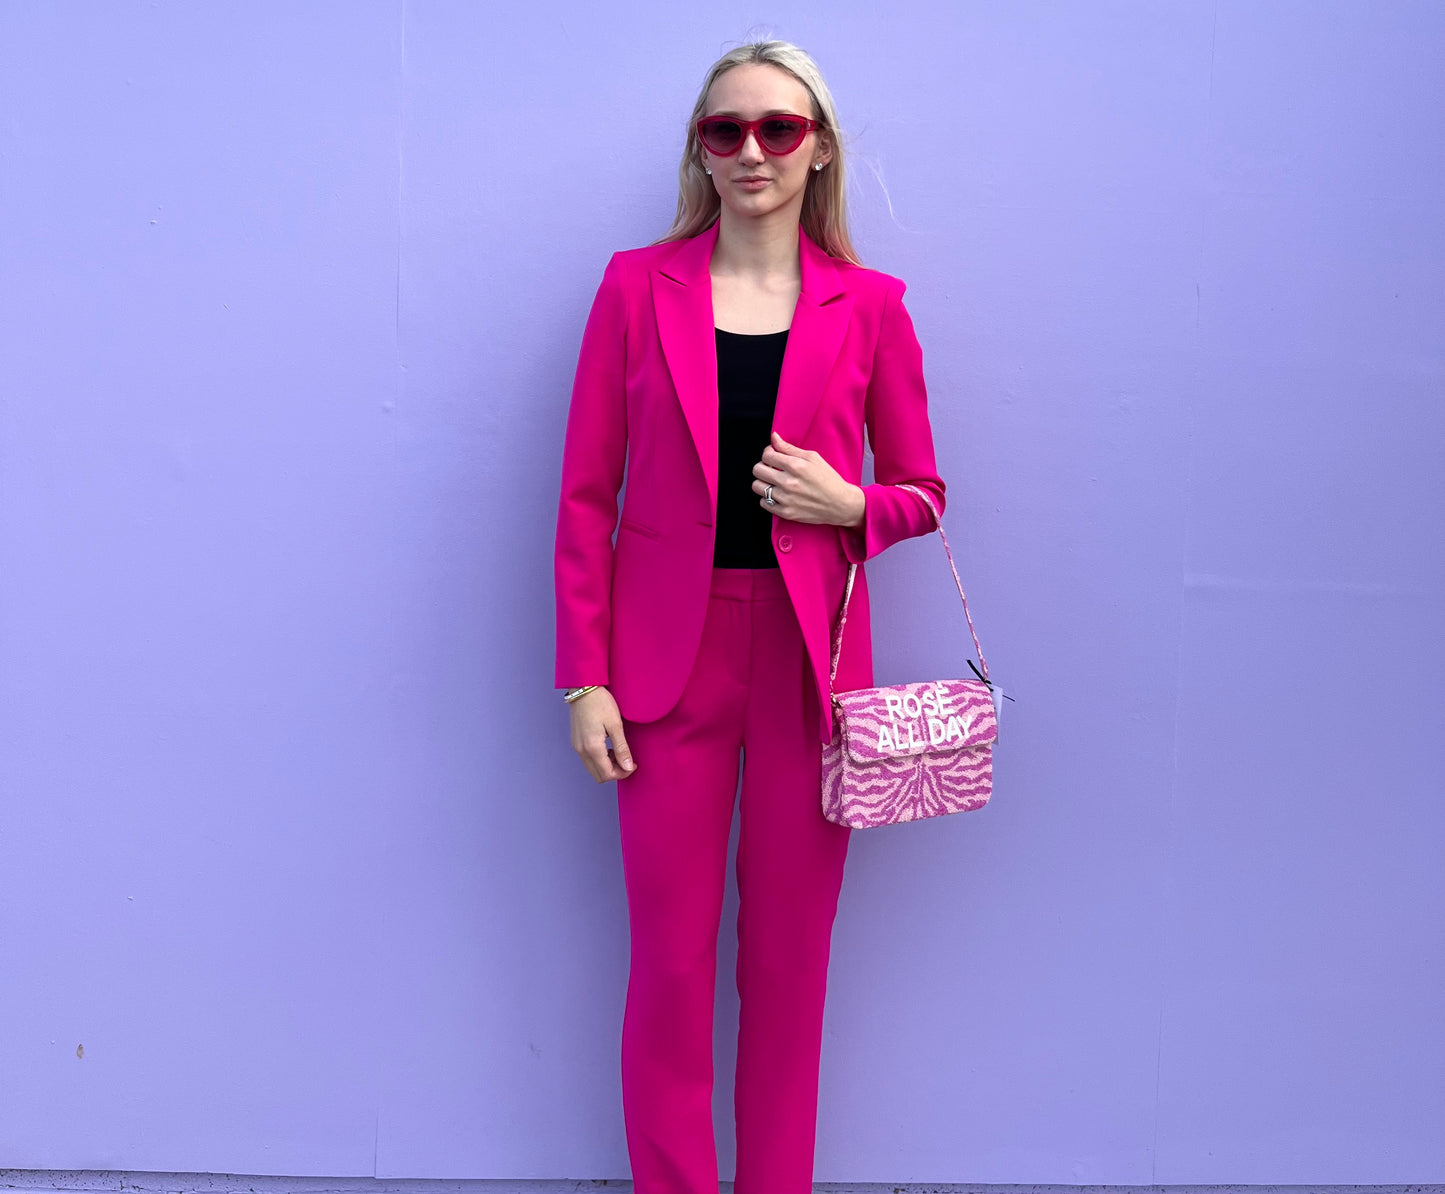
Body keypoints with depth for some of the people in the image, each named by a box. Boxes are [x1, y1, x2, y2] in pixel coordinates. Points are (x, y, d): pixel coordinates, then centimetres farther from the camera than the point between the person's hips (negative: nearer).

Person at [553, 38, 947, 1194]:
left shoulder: (870, 306, 3)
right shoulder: (637, 286, 2)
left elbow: (922, 492, 11)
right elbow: (587, 496, 1)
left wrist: (847, 504, -11)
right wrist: (585, 677, -6)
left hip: (810, 659, 1)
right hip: (671, 655, -1)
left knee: (790, 958, 9)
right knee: (671, 958, 5)